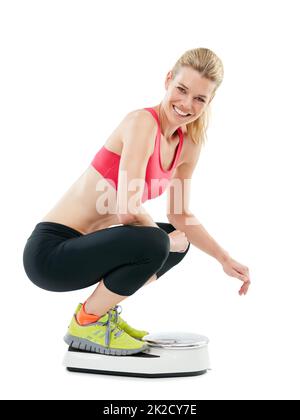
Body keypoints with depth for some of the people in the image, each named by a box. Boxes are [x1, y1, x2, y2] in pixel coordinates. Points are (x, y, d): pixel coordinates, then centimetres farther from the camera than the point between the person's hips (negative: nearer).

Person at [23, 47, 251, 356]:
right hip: (50, 250, -9)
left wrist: (225, 259, 6)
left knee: (178, 241, 20)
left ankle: (101, 311, 17)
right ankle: (85, 323, -5)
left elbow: (180, 216, 14)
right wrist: (165, 241, -11)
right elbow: (127, 210, -28)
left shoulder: (188, 145, 6)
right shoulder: (143, 122, -19)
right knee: (154, 243, -30)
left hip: (81, 243, 9)